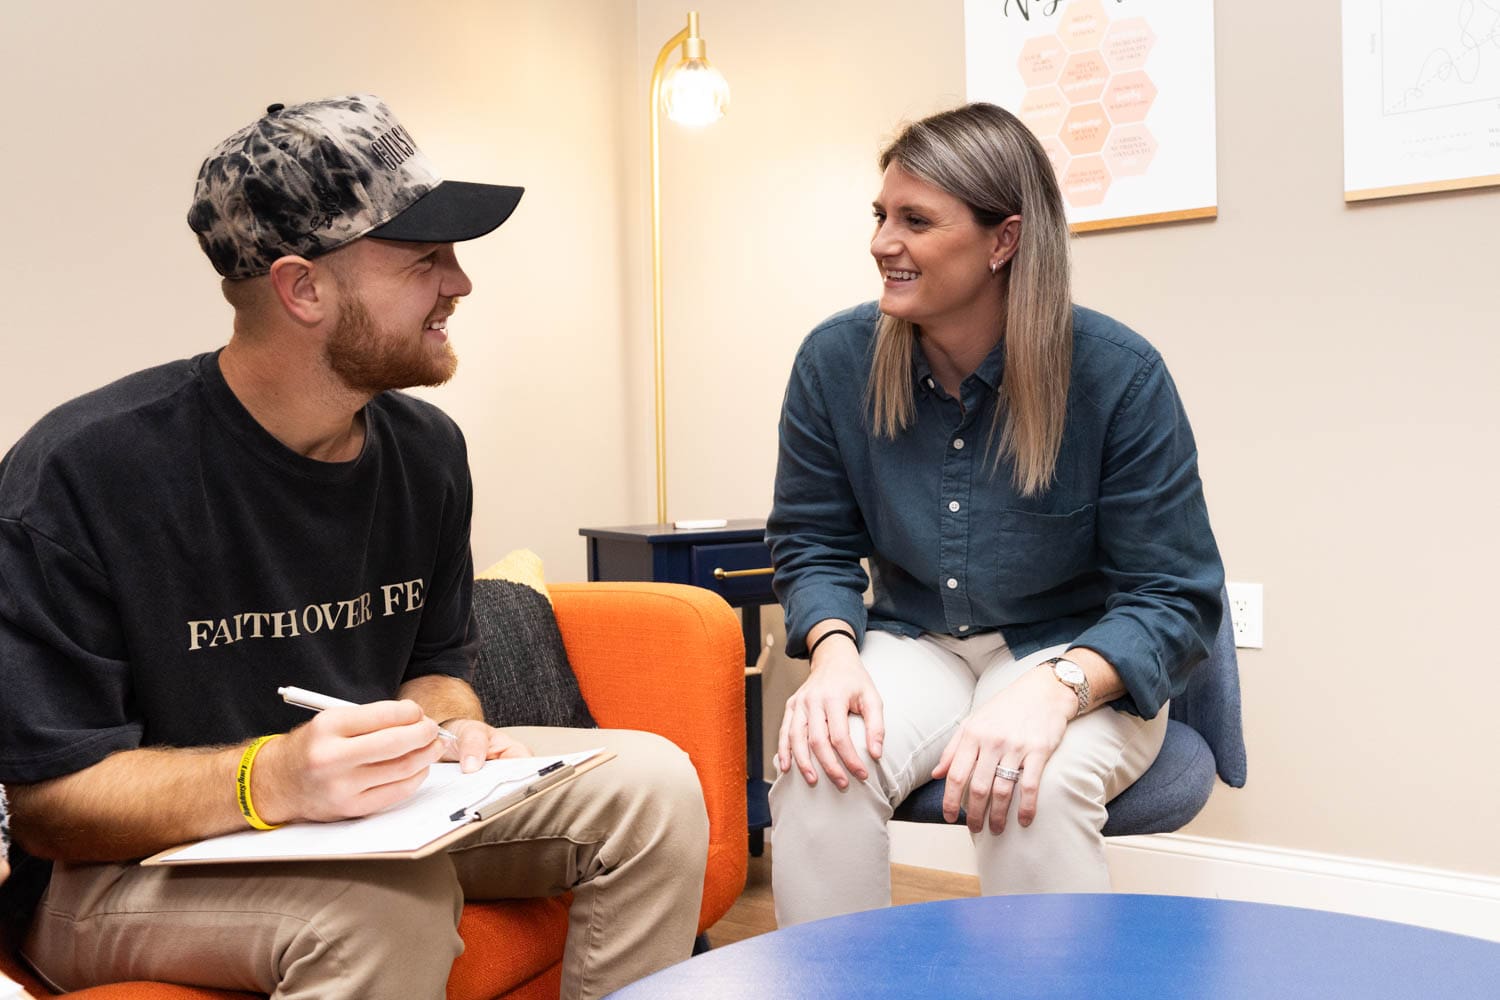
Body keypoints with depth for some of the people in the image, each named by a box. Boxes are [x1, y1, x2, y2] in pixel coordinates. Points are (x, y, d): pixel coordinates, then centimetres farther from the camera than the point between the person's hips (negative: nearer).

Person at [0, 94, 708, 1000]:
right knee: (388, 908, -37)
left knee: (651, 780, -10)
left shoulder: (425, 448, -1)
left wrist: (448, 728, -13)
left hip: (368, 808, 6)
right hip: (142, 863, -5)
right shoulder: (80, 473, -20)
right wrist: (271, 781, -35)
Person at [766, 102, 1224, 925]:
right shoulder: (836, 360, -6)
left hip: (1077, 658, -2)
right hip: (914, 645, 2)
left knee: (1036, 786, -35)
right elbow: (813, 545, 4)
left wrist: (1055, 688, -33)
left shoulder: (1120, 375, -15)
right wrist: (834, 652, -19)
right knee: (817, 767, -30)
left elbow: (1173, 598, -13)